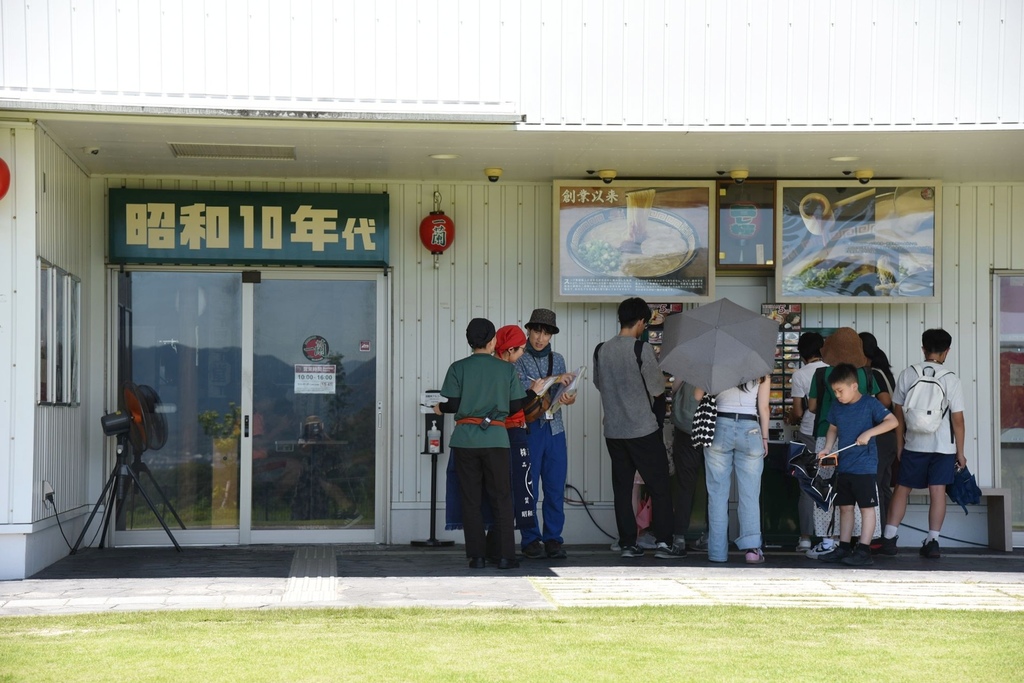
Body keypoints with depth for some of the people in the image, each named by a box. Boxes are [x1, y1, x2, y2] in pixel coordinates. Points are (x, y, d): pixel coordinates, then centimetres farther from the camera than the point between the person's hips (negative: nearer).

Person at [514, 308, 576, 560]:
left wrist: (568, 399, -10)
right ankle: (530, 540, 5)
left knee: (556, 487, 2)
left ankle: (553, 539, 8)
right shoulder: (519, 359, 1)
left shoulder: (557, 359, 14)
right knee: (528, 488, -2)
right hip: (529, 428, -4)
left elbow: (559, 395, 13)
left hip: (554, 429, 4)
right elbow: (524, 391, -12)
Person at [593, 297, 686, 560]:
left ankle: (627, 544, 10)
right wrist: (660, 376, 12)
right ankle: (663, 542, 2)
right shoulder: (642, 349, -13)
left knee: (622, 488, 10)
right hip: (643, 430, -5)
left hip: (614, 431, 5)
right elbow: (657, 389, -9)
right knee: (659, 486, 5)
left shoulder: (601, 350, 2)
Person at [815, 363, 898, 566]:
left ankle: (863, 550, -2)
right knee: (845, 507, 12)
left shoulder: (870, 403, -9)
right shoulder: (837, 406, 8)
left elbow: (892, 421, -14)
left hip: (864, 466, -7)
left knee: (867, 507, -2)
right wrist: (827, 448, 2)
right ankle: (844, 548, 19)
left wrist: (869, 433, -23)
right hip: (843, 466, 7)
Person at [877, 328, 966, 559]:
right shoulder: (951, 379, -7)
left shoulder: (907, 374, -2)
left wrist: (900, 444, 12)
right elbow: (958, 419, -6)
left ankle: (889, 538, 6)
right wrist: (960, 452, 3)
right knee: (937, 491, 3)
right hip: (944, 446, -1)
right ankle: (932, 541, 1)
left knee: (902, 489, 9)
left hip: (914, 445, 1)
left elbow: (898, 413, 2)